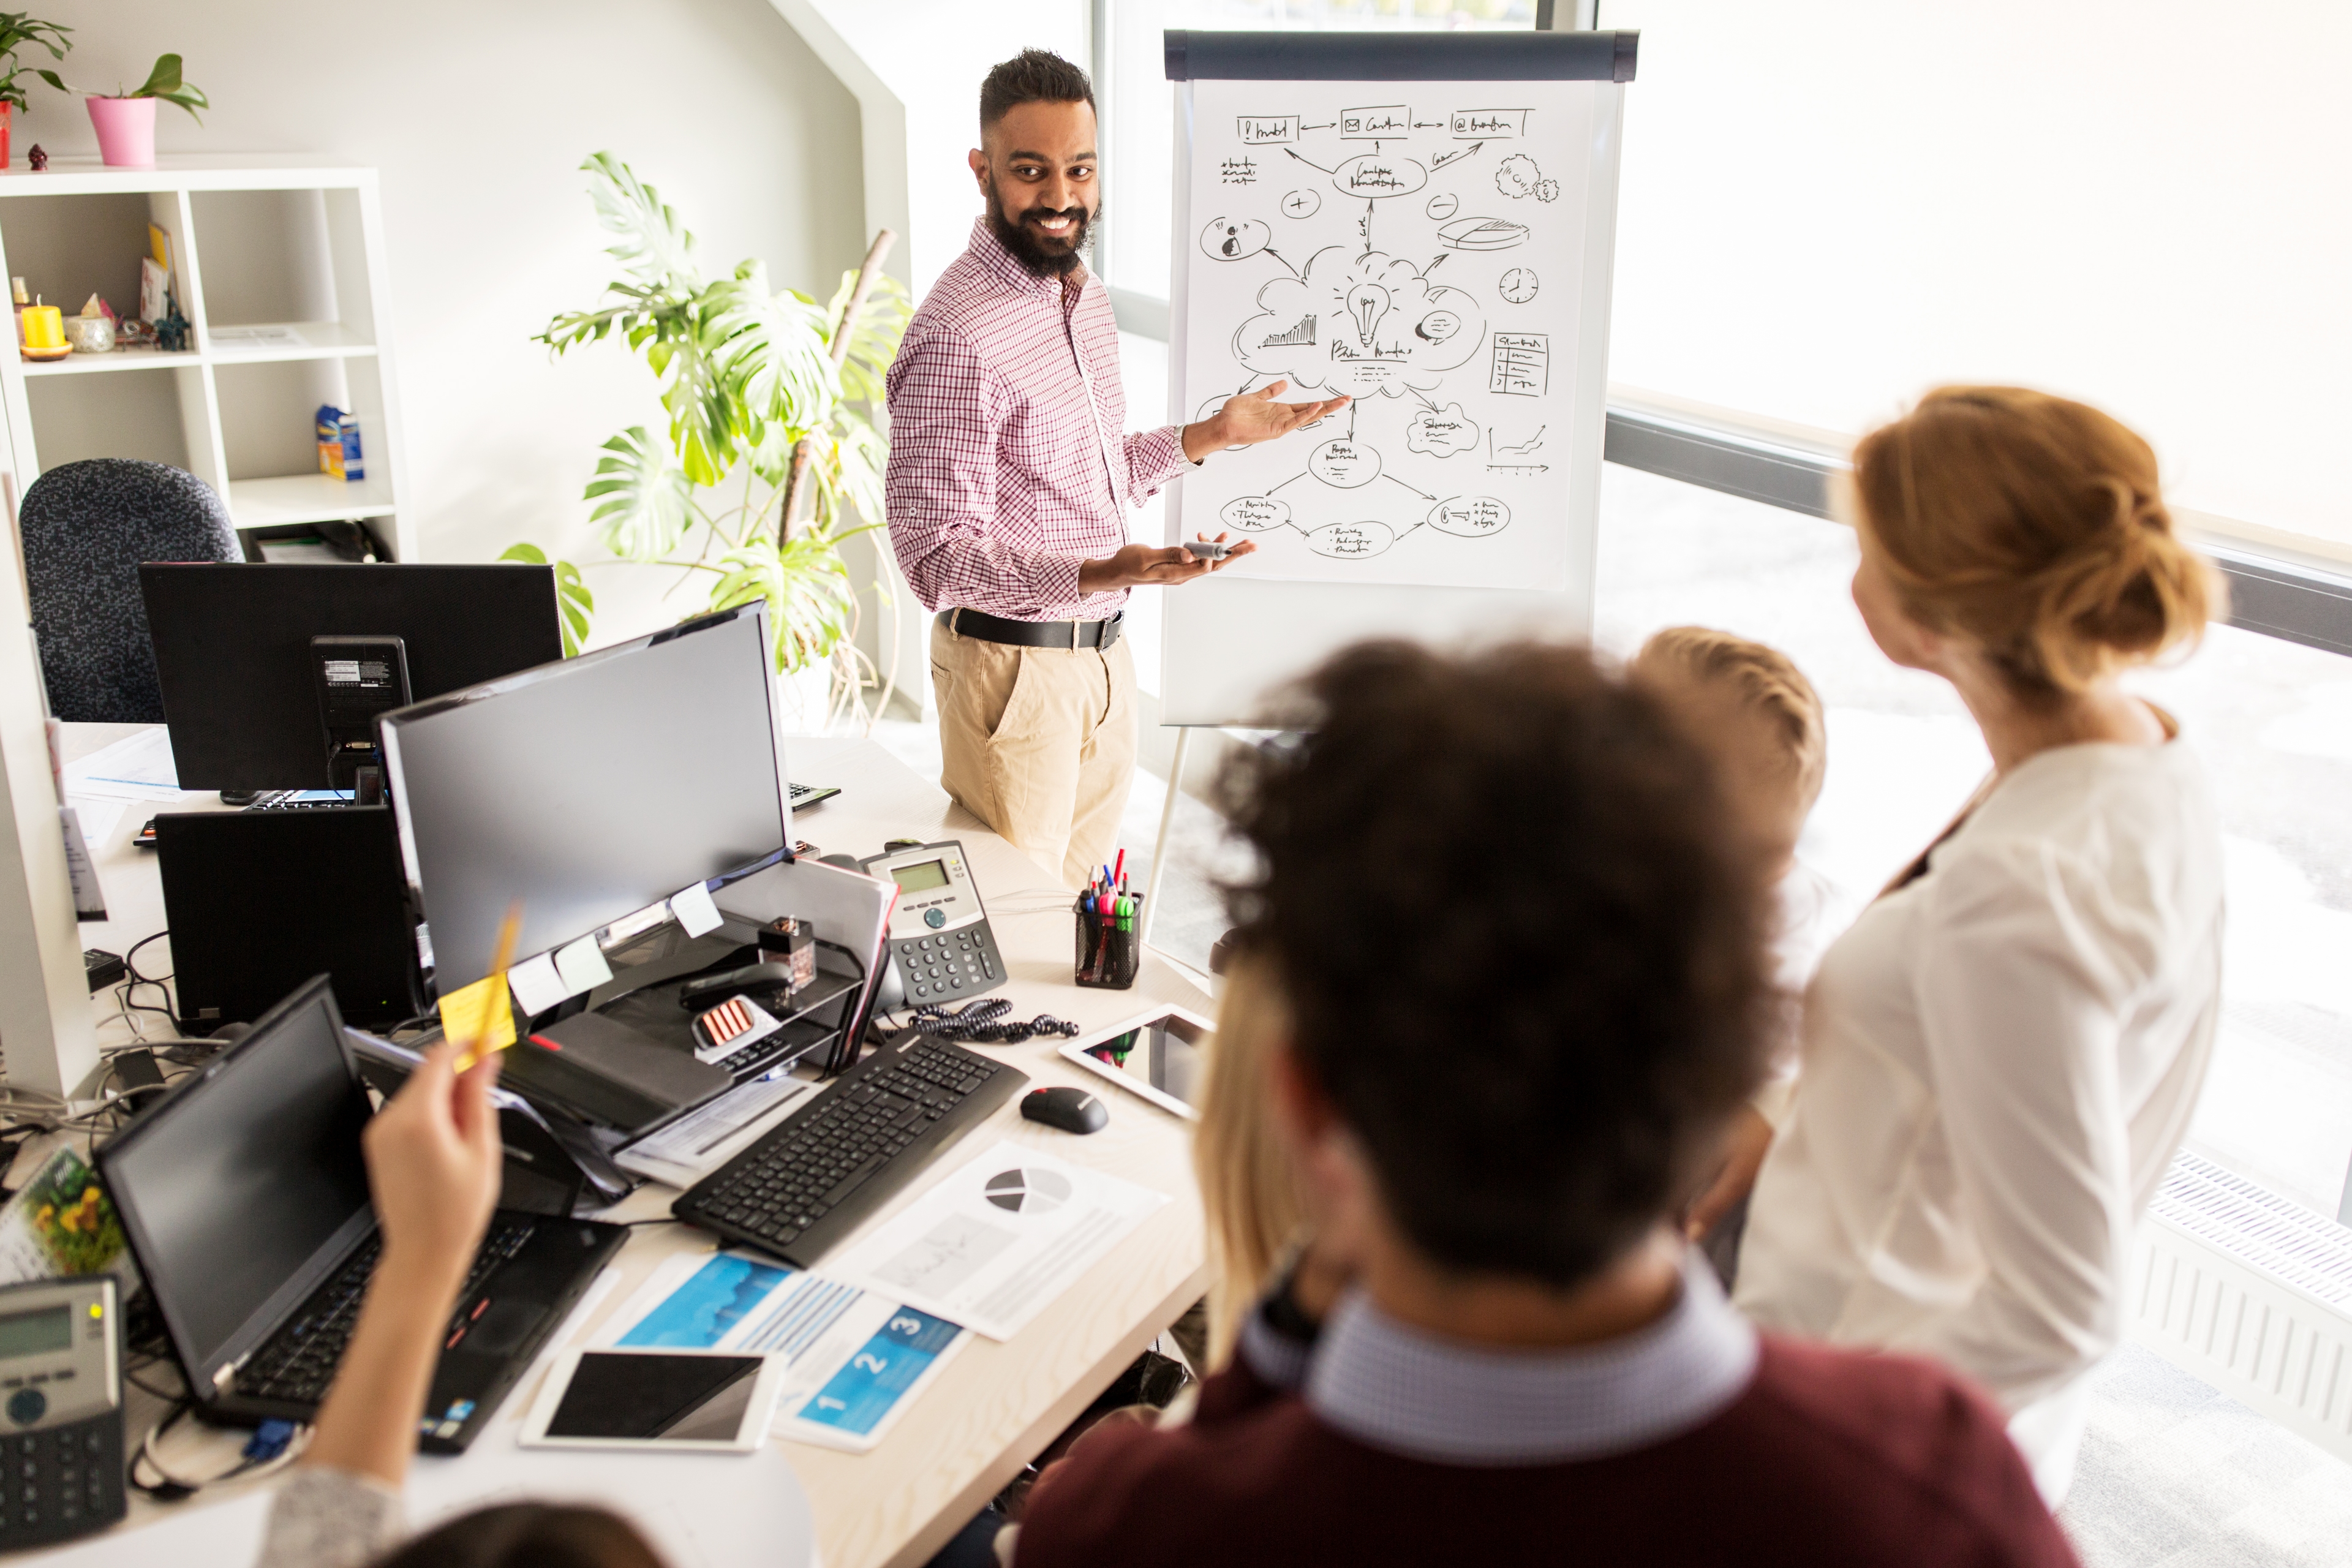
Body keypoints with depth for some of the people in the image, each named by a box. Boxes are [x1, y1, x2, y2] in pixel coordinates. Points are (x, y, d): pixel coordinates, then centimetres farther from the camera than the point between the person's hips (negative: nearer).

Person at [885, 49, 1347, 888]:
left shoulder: (1086, 295, 8)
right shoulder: (957, 334, -22)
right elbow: (939, 558, -25)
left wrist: (1208, 436, 10)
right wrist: (1096, 576, -37)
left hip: (1103, 653, 8)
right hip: (1015, 667, -8)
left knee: (1084, 891, 21)